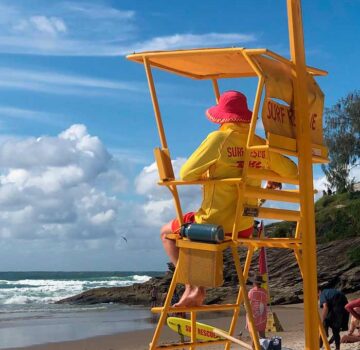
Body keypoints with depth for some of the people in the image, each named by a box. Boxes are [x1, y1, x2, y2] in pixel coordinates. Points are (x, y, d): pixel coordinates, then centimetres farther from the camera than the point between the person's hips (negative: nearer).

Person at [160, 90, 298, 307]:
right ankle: (199, 289, 27)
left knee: (167, 232, 21)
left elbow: (186, 175, -13)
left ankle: (193, 287, 8)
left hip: (214, 224, -6)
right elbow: (292, 172, 10)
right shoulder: (262, 145, 0)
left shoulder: (219, 139, -14)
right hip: (245, 228, 6)